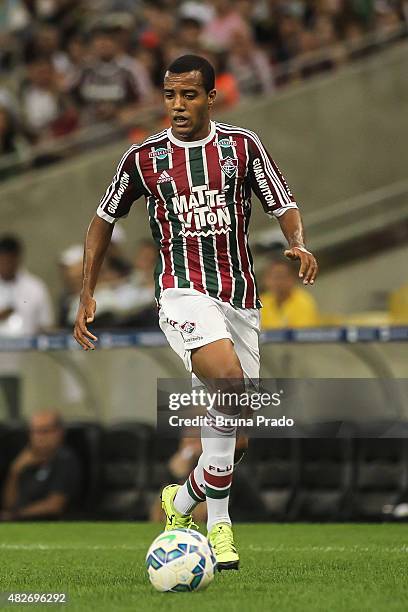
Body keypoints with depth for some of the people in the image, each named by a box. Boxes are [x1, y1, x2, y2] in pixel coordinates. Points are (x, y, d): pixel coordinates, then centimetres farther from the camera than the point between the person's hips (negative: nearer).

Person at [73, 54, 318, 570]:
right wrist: (87, 296, 12)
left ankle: (184, 499, 30)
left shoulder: (242, 146, 6)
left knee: (228, 415, 4)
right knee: (228, 381, -28)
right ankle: (218, 522, -20)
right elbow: (104, 219, 16)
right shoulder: (142, 158, 4)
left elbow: (284, 207, 8)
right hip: (183, 291, -3)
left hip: (239, 294, 4)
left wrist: (299, 244, -15)